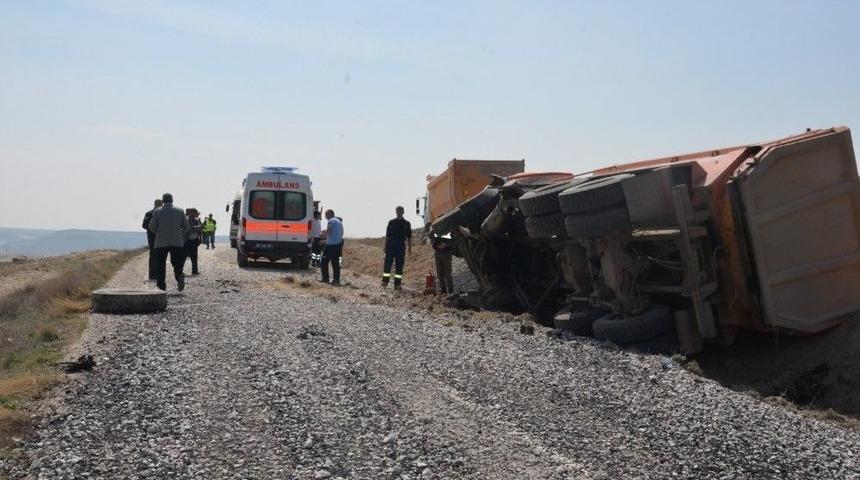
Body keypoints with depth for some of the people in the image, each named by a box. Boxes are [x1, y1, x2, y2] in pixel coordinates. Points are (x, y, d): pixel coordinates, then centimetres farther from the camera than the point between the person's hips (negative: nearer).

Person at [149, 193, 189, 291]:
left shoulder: (158, 211, 0)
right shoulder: (180, 211, 4)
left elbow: (152, 227, -1)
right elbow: (186, 226, 5)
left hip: (161, 242, -1)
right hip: (177, 241, 1)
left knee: (160, 264, 8)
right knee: (177, 262, 7)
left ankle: (161, 284, 4)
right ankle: (179, 276, -23)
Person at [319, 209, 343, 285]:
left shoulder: (330, 221, -9)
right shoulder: (339, 221, 17)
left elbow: (328, 232, -17)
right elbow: (341, 233, 20)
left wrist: (324, 232, 2)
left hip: (331, 245, -8)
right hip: (339, 244, 8)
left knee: (324, 262, 1)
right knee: (336, 263, 8)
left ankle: (325, 278, -2)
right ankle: (336, 280, 5)